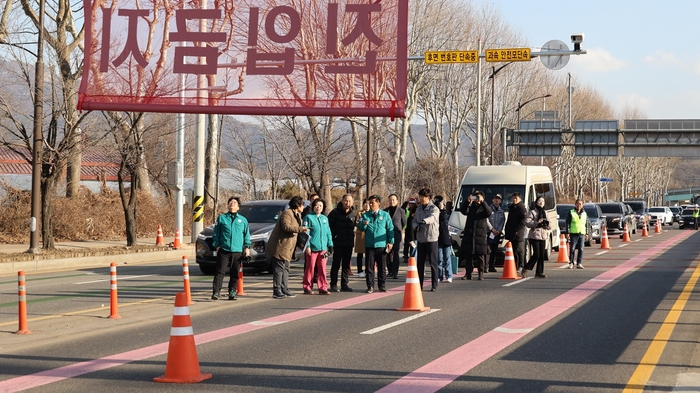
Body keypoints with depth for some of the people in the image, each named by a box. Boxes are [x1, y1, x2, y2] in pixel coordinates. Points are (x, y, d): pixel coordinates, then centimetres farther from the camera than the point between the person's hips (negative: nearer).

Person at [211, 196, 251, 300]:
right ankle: (216, 292, -7)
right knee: (220, 272, -6)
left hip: (237, 251, 2)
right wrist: (216, 245, -1)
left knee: (235, 273, 5)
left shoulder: (243, 220, 13)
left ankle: (232, 292, 12)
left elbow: (246, 235, 15)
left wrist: (247, 247, 5)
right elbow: (216, 233, 9)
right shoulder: (221, 218, 9)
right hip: (223, 250, -2)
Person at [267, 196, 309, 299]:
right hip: (279, 246, -10)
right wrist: (300, 229, -26)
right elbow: (286, 227, -26)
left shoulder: (297, 215, 20)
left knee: (285, 268, 12)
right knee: (279, 268, -9)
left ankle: (284, 289, 18)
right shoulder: (287, 213, -13)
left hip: (287, 247, 10)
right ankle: (277, 291, -8)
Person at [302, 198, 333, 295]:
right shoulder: (308, 217, -2)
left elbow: (328, 232, 18)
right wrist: (307, 246, -13)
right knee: (310, 268, -1)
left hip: (323, 247, 5)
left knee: (322, 269, 3)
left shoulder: (325, 218, 16)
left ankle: (323, 288, 6)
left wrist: (330, 244, 11)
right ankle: (307, 288, 7)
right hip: (312, 247, -5)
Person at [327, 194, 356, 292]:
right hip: (338, 243, -5)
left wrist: (353, 235, 6)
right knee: (336, 264, 0)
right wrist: (334, 235, -7)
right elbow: (328, 224, -4)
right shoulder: (335, 212, -7)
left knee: (347, 265, 9)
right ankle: (333, 285, 5)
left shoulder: (353, 213, 7)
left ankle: (344, 284, 17)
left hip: (349, 243, 5)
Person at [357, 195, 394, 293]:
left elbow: (390, 229, 6)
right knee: (369, 267, 1)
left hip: (381, 245, -1)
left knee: (382, 267, 5)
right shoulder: (365, 215, 8)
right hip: (369, 245, 1)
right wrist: (363, 224, -22)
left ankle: (382, 286, 12)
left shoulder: (385, 215, 5)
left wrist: (390, 242, -1)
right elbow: (360, 228, 1)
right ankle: (370, 286, 6)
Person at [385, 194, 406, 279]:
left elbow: (404, 222, 14)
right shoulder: (385, 211, 11)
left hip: (396, 235, -3)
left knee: (395, 253, -9)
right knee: (388, 254, 5)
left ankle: (395, 272, -9)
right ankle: (390, 271, 14)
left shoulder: (401, 211, 3)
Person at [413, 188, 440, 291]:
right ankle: (419, 285, 14)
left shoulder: (434, 209, -8)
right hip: (421, 239, 6)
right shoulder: (418, 209, 13)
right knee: (420, 263, 8)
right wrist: (416, 226, -8)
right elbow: (414, 220, 17)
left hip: (431, 239, -6)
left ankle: (434, 285, 3)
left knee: (433, 263, -2)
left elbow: (433, 217, -28)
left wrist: (424, 221, -49)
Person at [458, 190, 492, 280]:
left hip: (481, 235, -2)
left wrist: (482, 202, -24)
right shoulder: (470, 207, 12)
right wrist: (467, 201, -22)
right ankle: (468, 274, 6)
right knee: (468, 256, 3)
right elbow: (463, 211, -7)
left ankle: (481, 274, 2)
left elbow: (489, 213, -14)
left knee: (481, 256, -1)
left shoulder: (484, 207, 8)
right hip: (469, 235, 2)